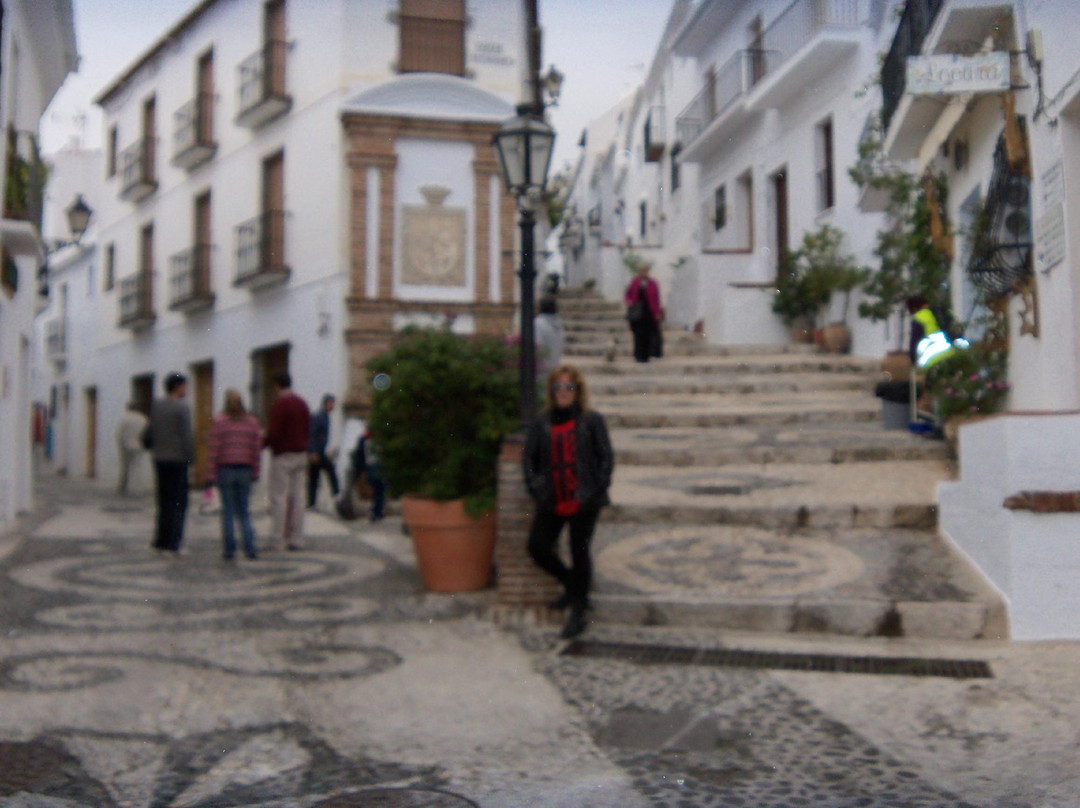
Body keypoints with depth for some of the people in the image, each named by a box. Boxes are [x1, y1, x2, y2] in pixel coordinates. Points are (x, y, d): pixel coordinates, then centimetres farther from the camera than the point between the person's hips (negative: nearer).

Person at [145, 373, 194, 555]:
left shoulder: (155, 406, 9)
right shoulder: (182, 408, -11)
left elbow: (146, 436, 11)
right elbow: (187, 437, -16)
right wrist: (191, 458, -8)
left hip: (160, 460, 7)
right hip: (178, 460, -7)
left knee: (164, 503, 14)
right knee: (178, 502, -1)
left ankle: (160, 542, 15)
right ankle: (173, 543, -4)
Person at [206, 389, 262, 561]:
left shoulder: (219, 422, -6)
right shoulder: (252, 422, 3)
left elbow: (213, 450, -8)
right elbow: (257, 449, 2)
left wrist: (210, 474, -4)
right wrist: (255, 473, 10)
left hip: (225, 470, -2)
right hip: (245, 471, 2)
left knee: (228, 512, 4)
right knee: (244, 512, 11)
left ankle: (230, 550, 5)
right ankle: (250, 548, -1)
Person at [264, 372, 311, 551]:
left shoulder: (278, 405, -12)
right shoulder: (302, 403, 11)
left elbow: (273, 434, -17)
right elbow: (308, 430, 13)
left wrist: (261, 444, -1)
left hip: (282, 455, -7)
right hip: (300, 455, 7)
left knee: (278, 497, -3)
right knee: (297, 496, 7)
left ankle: (278, 539, -3)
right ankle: (296, 539, 8)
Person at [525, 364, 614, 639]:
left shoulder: (592, 421, -2)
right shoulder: (542, 424, 5)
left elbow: (606, 459, -1)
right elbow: (530, 458, 10)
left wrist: (595, 491, -10)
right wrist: (536, 488, -3)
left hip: (583, 502, -3)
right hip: (552, 503, 3)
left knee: (579, 552, -1)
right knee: (537, 547, -3)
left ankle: (578, 612, 14)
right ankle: (571, 583, 26)